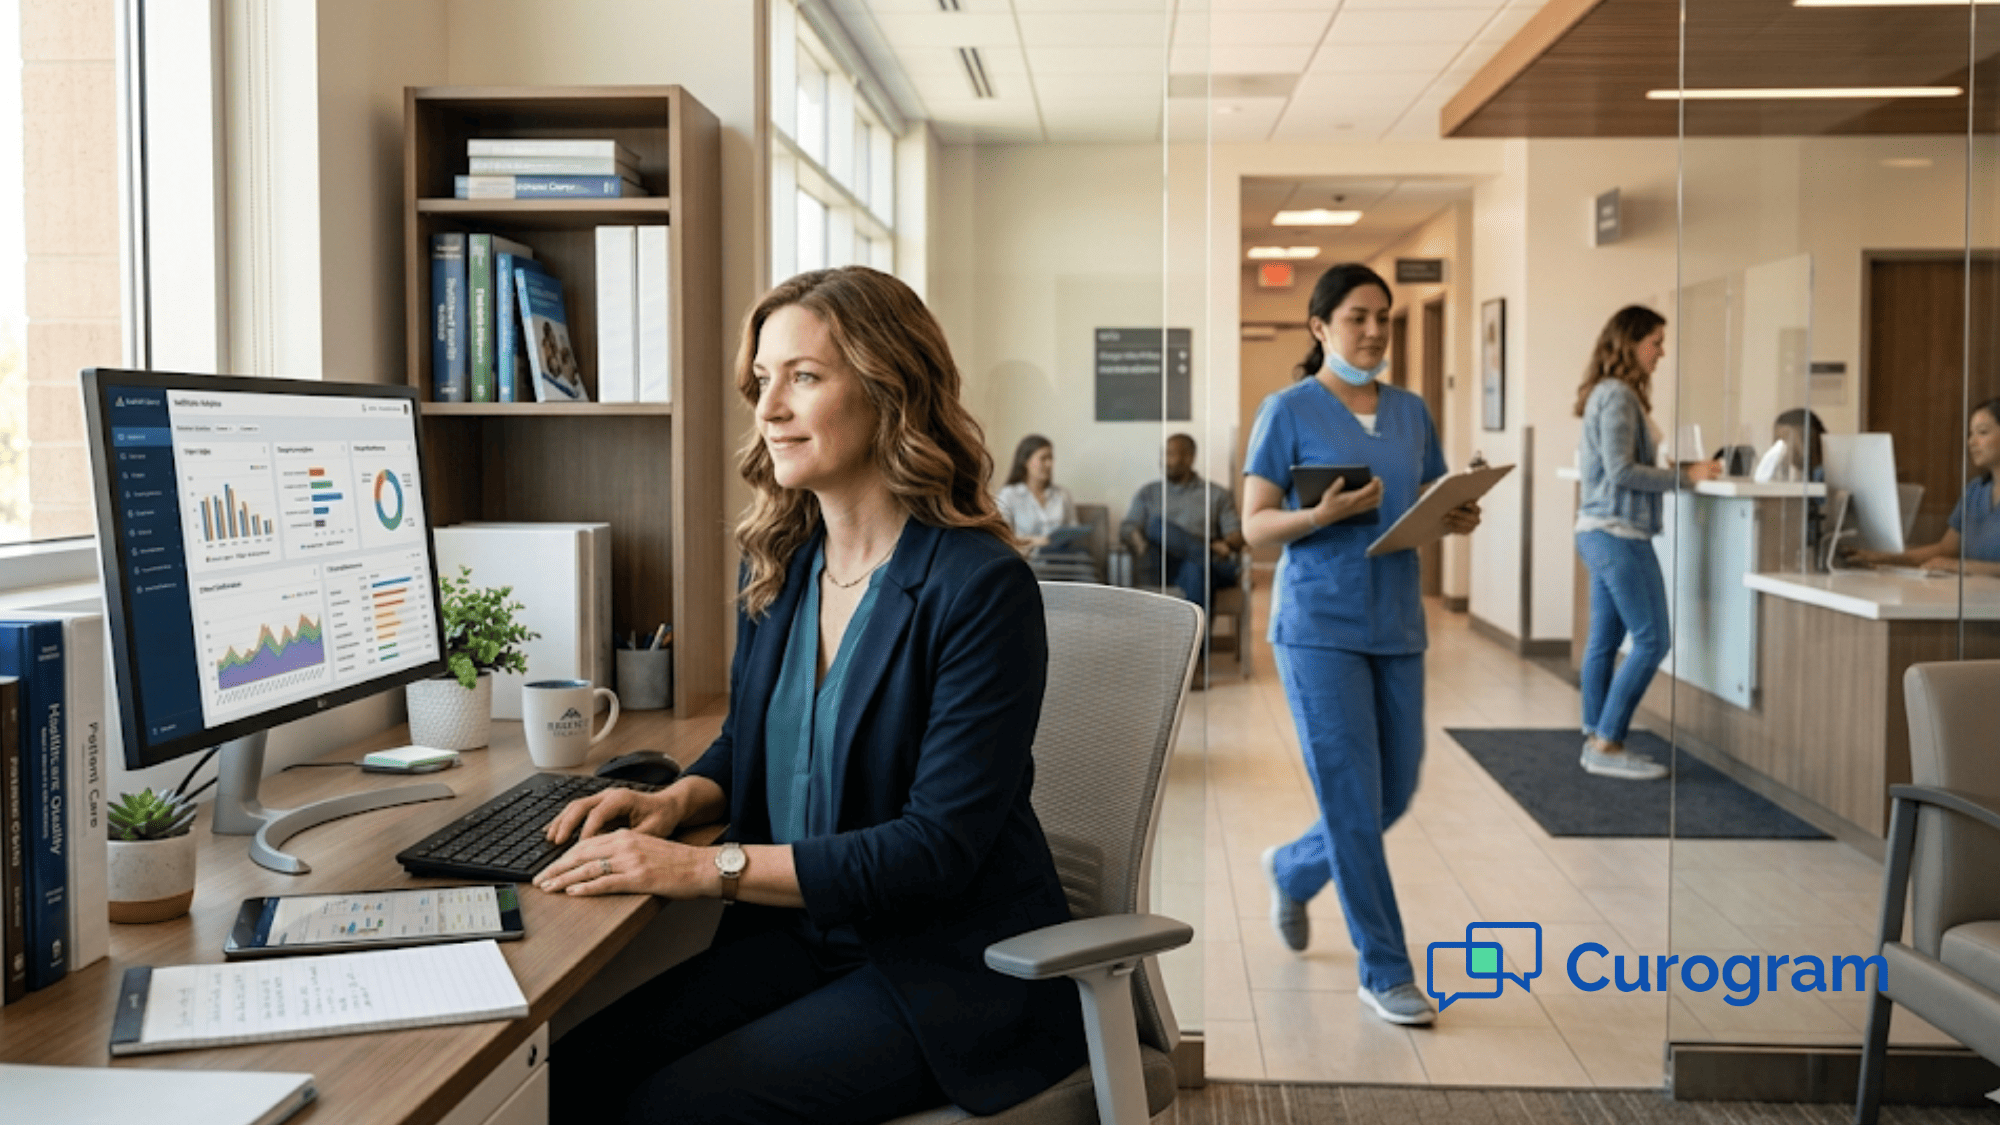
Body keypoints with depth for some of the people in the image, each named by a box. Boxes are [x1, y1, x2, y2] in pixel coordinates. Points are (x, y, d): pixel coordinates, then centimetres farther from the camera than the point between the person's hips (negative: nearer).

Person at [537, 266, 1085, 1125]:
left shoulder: (981, 588, -17)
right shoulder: (781, 568, 5)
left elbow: (938, 846, -20)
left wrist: (709, 867, -23)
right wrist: (678, 801, -2)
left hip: (953, 968, -6)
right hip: (799, 934, 6)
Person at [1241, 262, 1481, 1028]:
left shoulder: (1411, 412, 11)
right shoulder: (1288, 412, -5)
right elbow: (1255, 525, -7)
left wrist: (1459, 519, -6)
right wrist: (1321, 515, -24)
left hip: (1397, 625, 6)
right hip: (1320, 625, -6)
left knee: (1396, 793, 11)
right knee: (1354, 799, -4)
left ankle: (1293, 869, 39)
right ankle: (1385, 973, 8)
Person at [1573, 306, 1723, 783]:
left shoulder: (1614, 394, 15)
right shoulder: (1618, 395, -14)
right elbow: (1621, 470, -19)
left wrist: (1675, 467, 13)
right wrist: (1685, 477, -15)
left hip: (1602, 532, 10)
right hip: (1619, 533, -10)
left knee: (1605, 641, 12)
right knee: (1651, 640, -6)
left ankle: (1597, 742, 18)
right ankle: (1607, 745, -3)